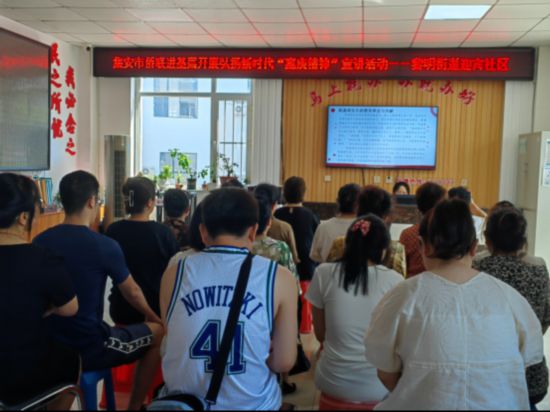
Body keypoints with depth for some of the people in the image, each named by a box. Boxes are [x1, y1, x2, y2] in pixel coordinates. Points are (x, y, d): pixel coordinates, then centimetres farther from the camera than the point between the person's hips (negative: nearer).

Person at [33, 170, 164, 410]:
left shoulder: (39, 242, -4)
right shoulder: (105, 246, -18)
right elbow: (132, 293, -3)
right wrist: (154, 318, 18)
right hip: (89, 350, -6)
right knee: (159, 332, 14)